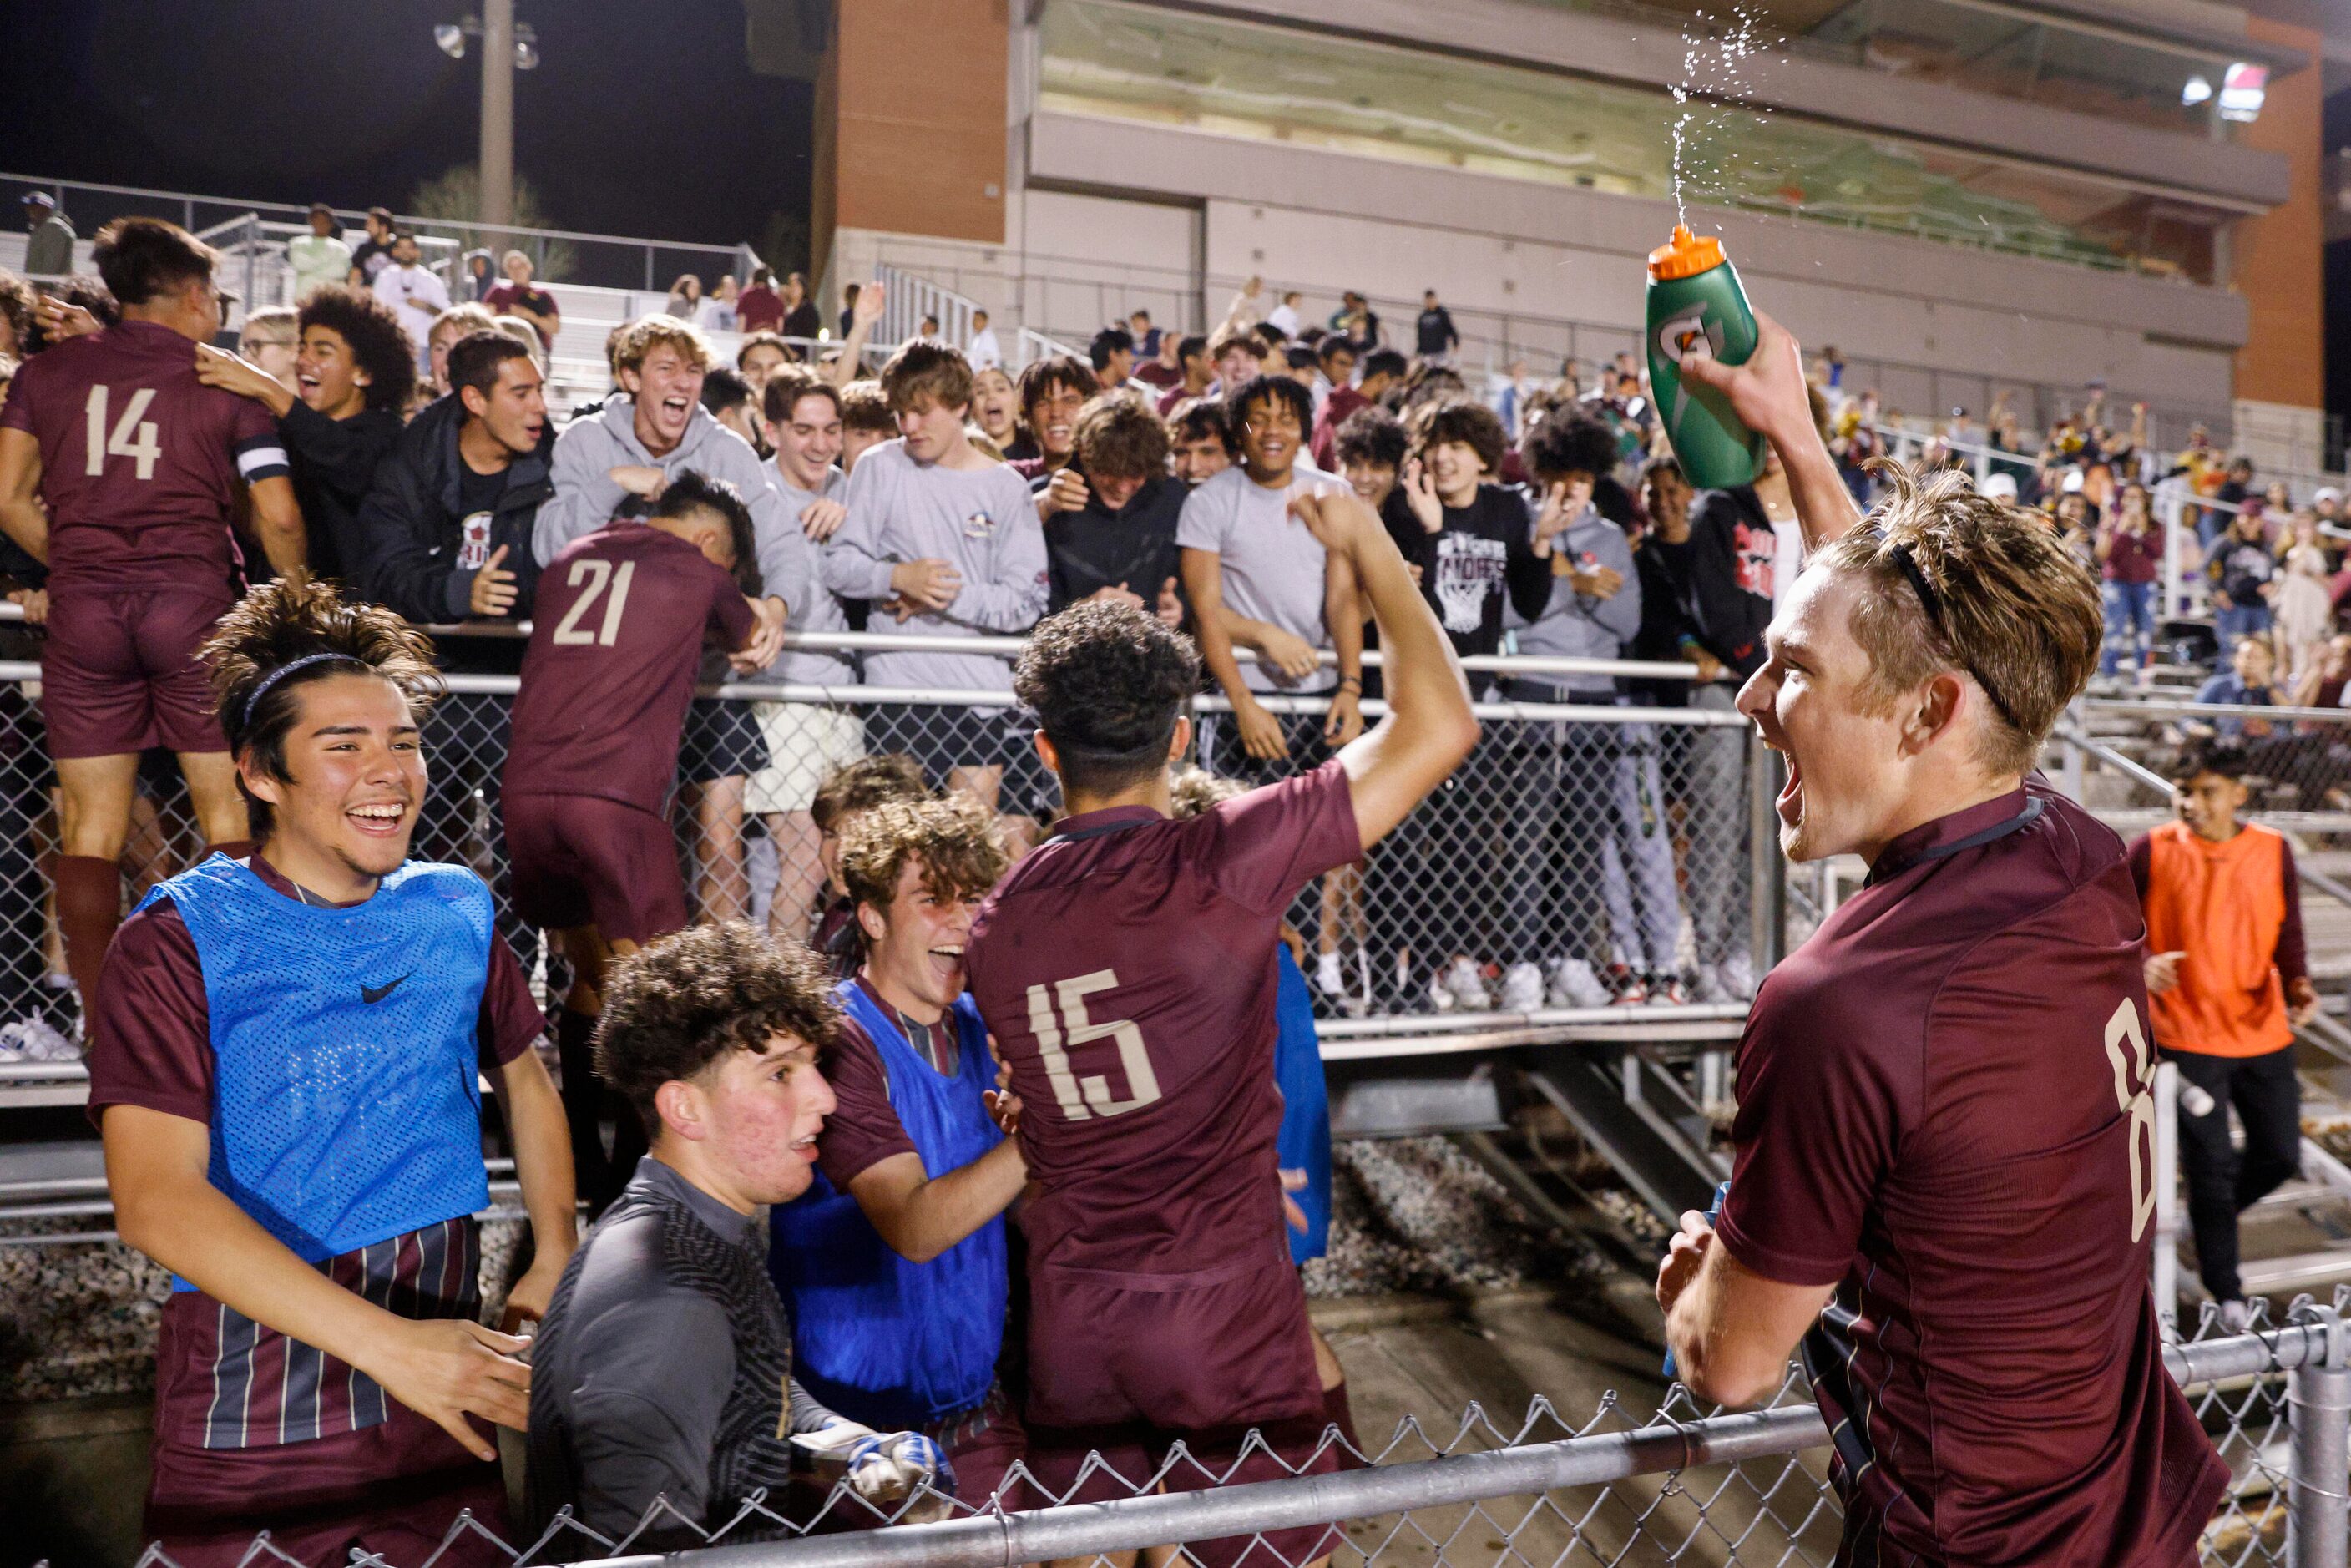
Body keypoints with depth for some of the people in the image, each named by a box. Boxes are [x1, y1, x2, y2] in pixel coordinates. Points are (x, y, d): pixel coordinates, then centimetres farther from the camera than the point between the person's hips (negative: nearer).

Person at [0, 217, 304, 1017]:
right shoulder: (228, 384, 6)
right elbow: (279, 518, 0)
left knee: (91, 824, 6)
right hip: (192, 603, -2)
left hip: (81, 608, 2)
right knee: (228, 811, 3)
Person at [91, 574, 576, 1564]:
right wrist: (387, 1344, -26)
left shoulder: (457, 912, 3)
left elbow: (524, 1081, 18)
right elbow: (153, 1200, -20)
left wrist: (555, 1260, 4)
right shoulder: (177, 943, -10)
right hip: (248, 1433, -3)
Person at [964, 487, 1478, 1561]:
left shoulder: (994, 920, 1)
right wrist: (1370, 551, -4)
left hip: (1070, 1319, 5)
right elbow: (1438, 724, -17)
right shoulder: (1218, 861, -16)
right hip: (1224, 1307, -4)